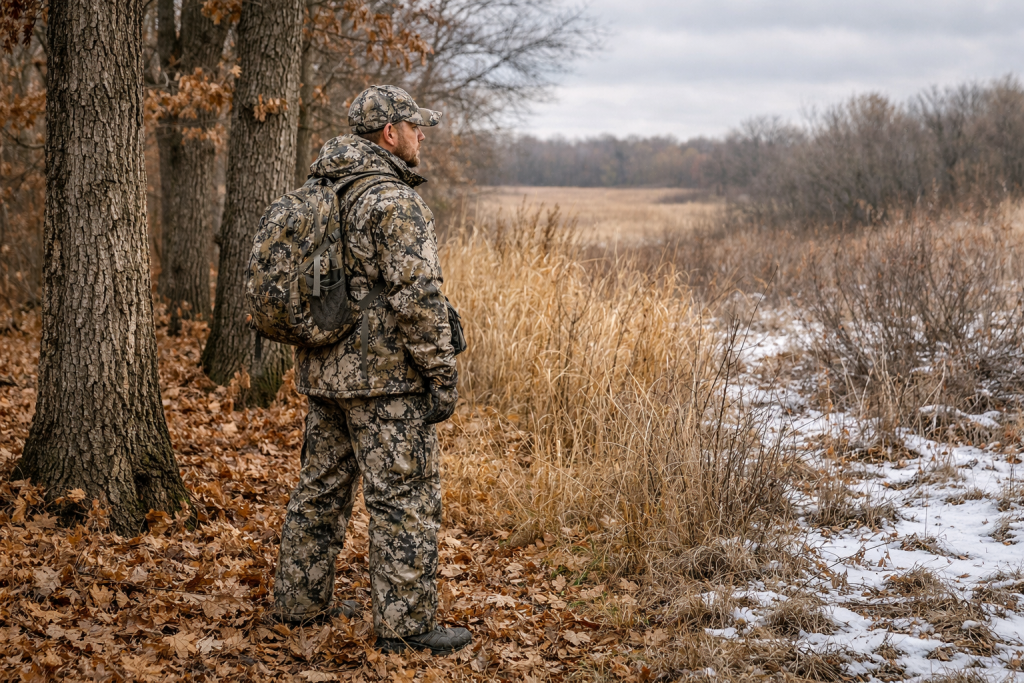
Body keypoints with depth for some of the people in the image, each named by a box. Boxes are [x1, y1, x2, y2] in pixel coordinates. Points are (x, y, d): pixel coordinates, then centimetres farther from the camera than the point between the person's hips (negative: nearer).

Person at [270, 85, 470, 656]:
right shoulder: (394, 201, -16)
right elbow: (417, 296, -22)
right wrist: (443, 375, -16)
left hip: (325, 370, 9)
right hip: (384, 374, -9)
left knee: (323, 486, 18)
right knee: (406, 499, -2)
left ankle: (302, 600, 27)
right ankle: (407, 625, 3)